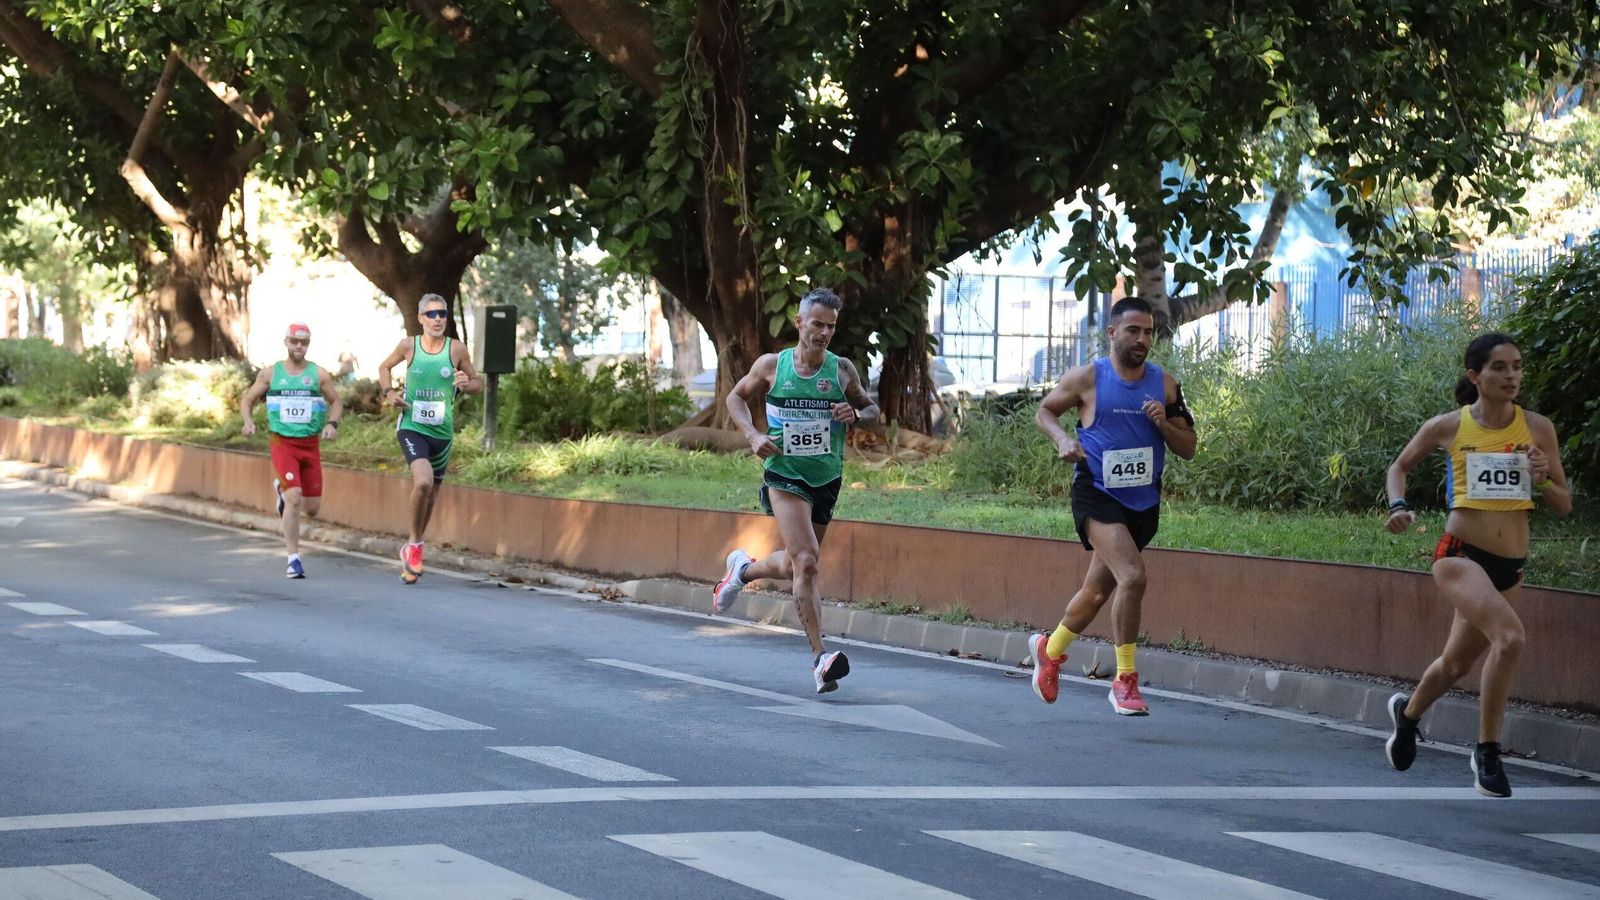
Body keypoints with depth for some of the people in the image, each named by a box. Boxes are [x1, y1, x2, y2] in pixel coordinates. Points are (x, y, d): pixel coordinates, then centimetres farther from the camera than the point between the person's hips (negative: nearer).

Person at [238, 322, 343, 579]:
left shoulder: (319, 375, 2)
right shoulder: (270, 374, 2)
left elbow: (336, 402, 13)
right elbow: (247, 400, 11)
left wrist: (332, 423, -6)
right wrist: (248, 421, -8)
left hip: (310, 444, 2)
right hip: (282, 443, -2)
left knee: (312, 508, 6)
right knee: (294, 500, -18)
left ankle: (282, 489, 40)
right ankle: (294, 559, -10)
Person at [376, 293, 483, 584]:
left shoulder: (456, 350, -1)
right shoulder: (408, 346, -1)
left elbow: (478, 382, 9)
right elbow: (385, 367, 17)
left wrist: (466, 384, -14)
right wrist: (388, 392, -1)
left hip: (442, 432, 3)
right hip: (411, 427, -3)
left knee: (430, 495, 13)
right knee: (423, 481, -27)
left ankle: (411, 550, 36)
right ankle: (415, 545, -8)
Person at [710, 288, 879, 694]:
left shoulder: (843, 370, 1)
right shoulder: (771, 366, -3)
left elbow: (871, 408, 14)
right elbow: (736, 398, 12)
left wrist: (856, 415, -10)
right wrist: (753, 435, -5)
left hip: (827, 481, 4)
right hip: (785, 476, -4)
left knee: (795, 565, 17)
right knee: (806, 562, -20)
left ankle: (743, 569, 50)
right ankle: (820, 658, -20)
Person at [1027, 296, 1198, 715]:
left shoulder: (1165, 385, 4)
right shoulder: (1087, 378, -5)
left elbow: (1188, 448, 7)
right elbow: (1044, 411, 9)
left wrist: (1164, 425, -13)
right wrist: (1062, 438, -10)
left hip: (1143, 503, 5)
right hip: (1097, 495, -5)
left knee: (1098, 590, 17)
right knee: (1132, 576, -25)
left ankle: (1050, 649, 44)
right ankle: (1125, 681, -16)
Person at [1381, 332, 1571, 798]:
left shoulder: (1537, 428, 0)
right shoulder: (1448, 427, -4)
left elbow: (1564, 505, 6)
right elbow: (1400, 467, 14)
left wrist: (1543, 481, -14)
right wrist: (1398, 506, -4)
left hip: (1509, 566, 4)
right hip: (1460, 554, -4)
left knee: (1457, 662, 20)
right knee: (1510, 637, -29)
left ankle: (1409, 711, 53)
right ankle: (1487, 753, -16)